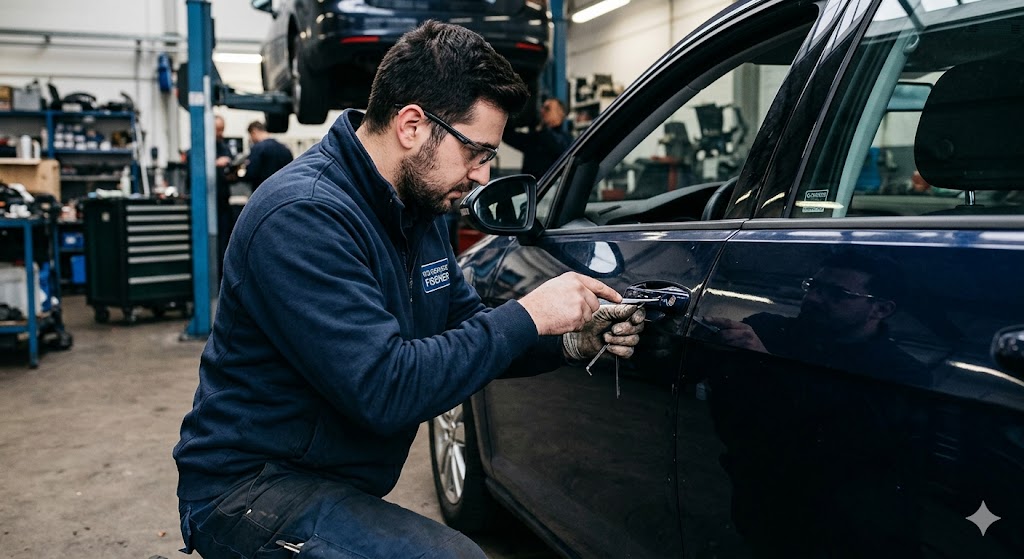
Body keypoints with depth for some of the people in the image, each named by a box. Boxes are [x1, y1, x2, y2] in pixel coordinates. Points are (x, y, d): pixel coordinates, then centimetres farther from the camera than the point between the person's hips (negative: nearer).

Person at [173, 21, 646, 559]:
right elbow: (385, 390, -30)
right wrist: (527, 316, -23)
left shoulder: (419, 205, 5)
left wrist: (572, 342, -5)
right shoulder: (303, 216, -24)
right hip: (252, 488, -8)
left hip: (340, 483, 8)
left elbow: (466, 333, 11)